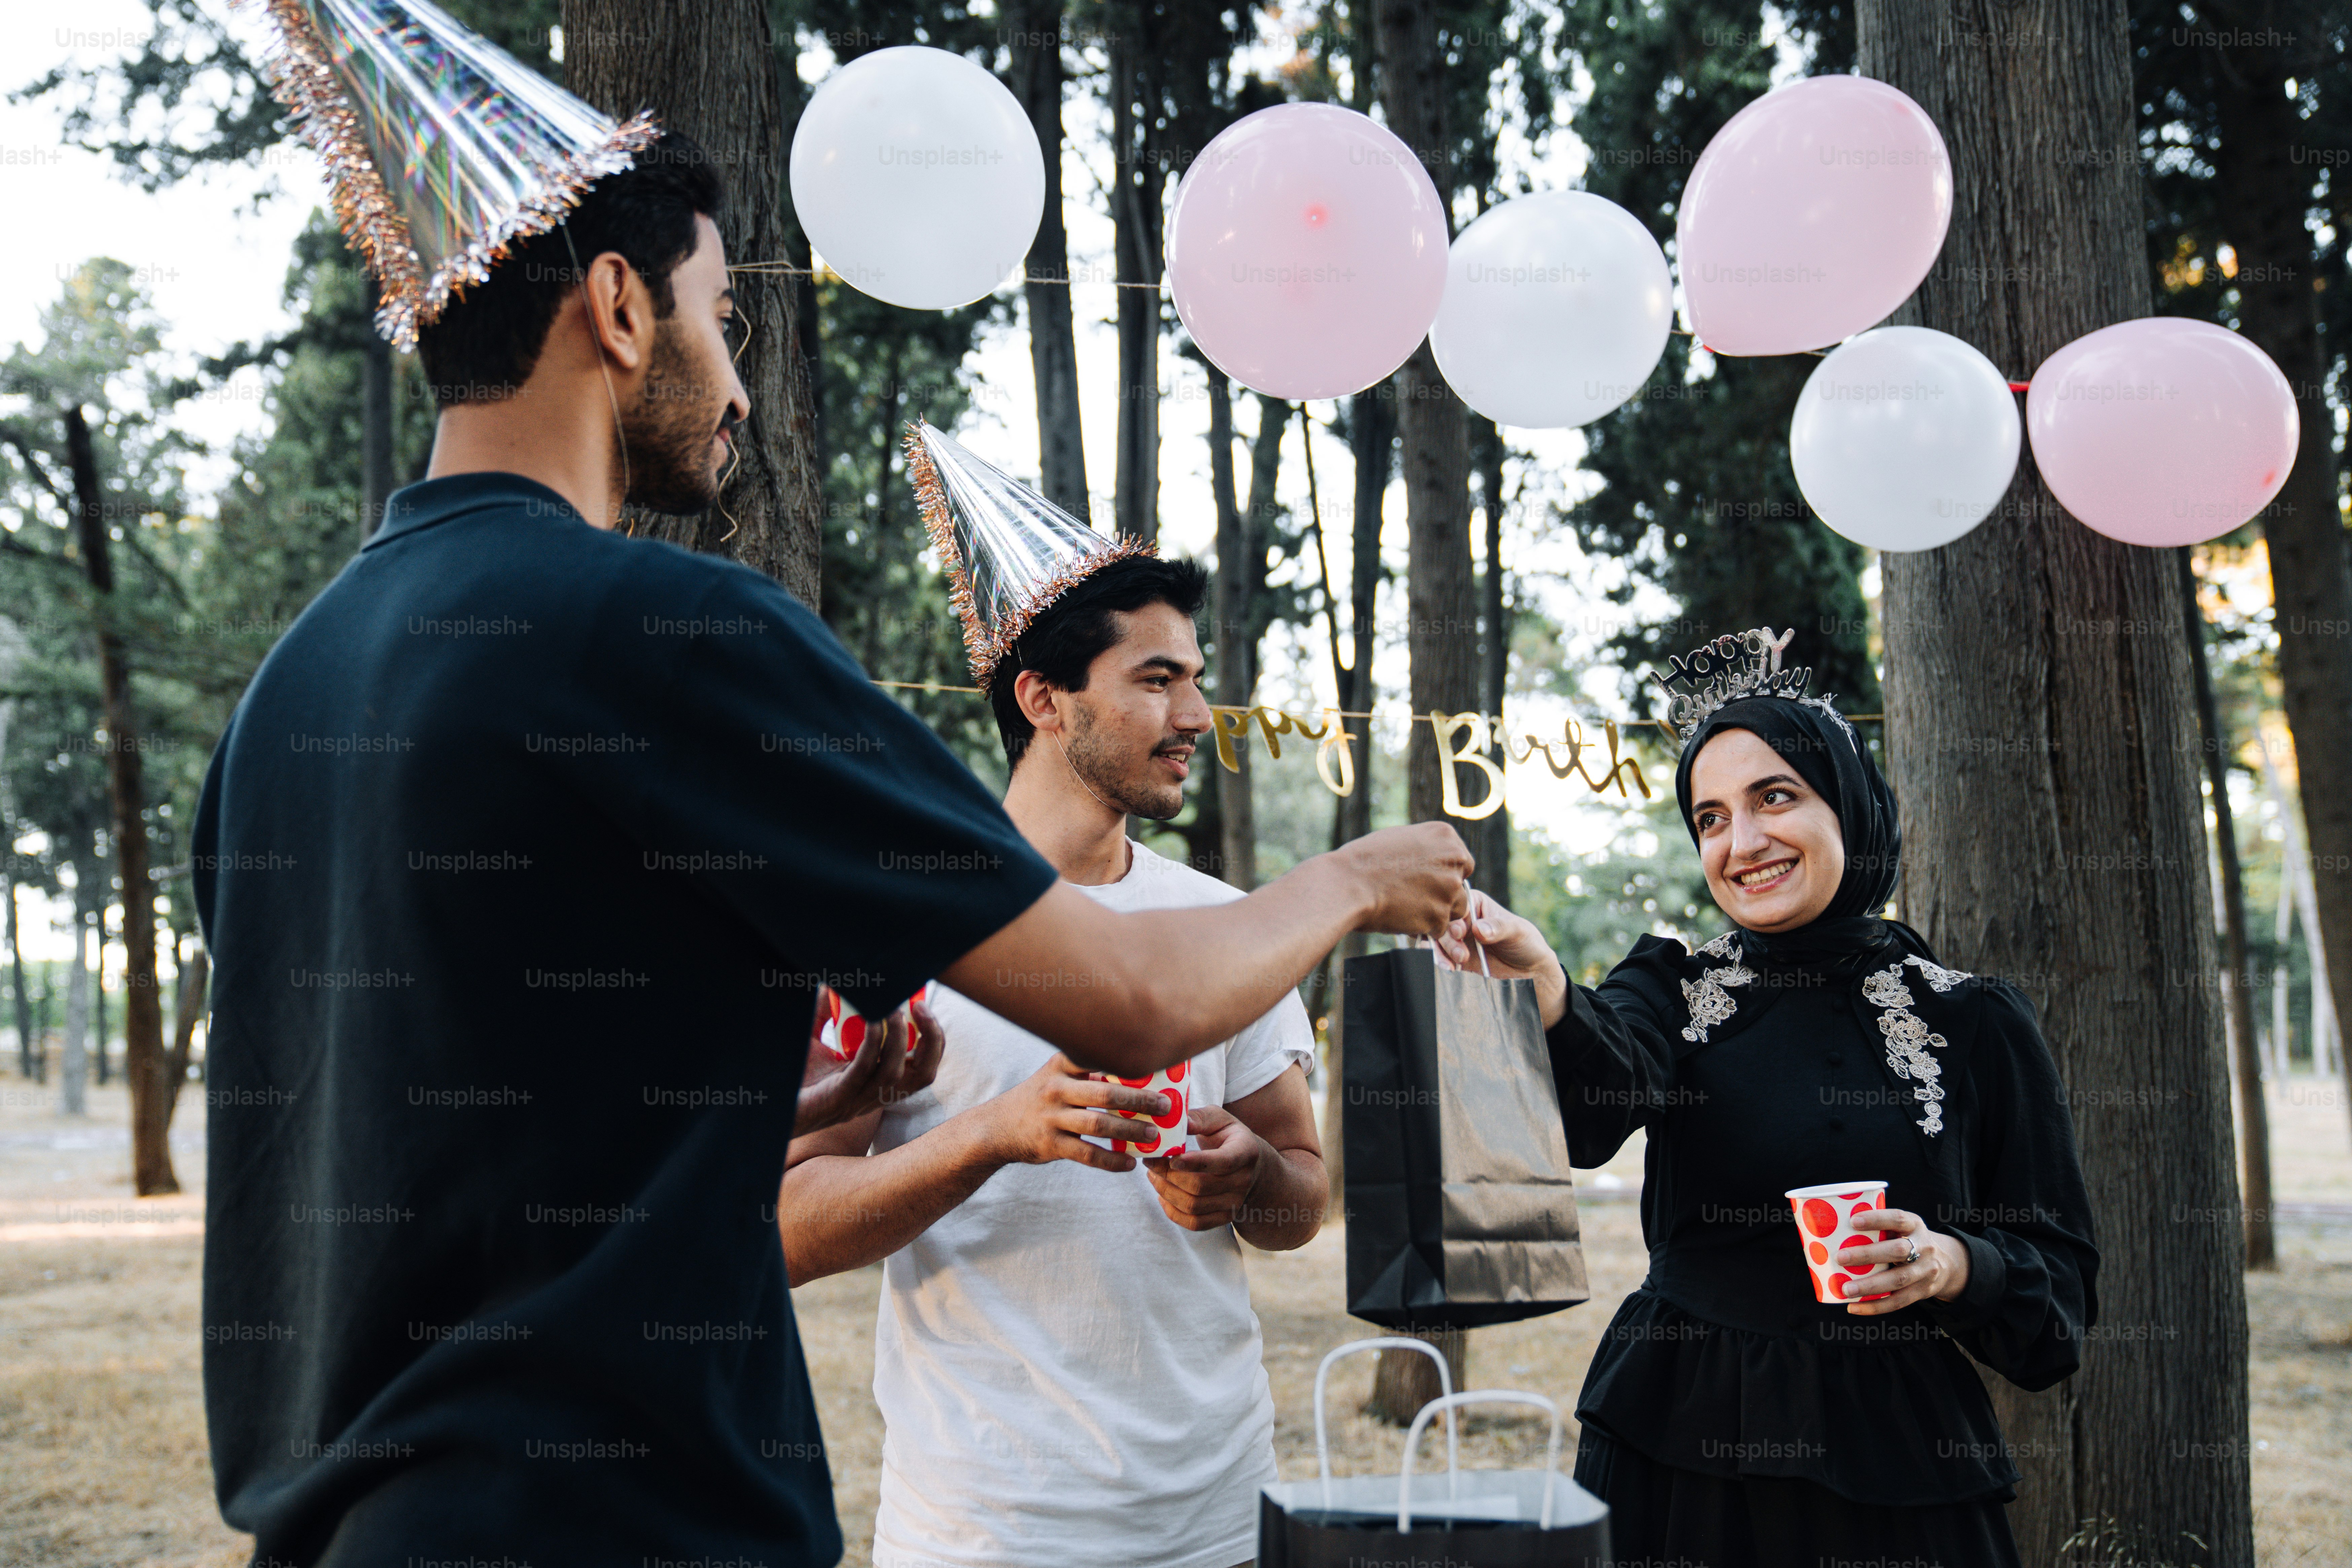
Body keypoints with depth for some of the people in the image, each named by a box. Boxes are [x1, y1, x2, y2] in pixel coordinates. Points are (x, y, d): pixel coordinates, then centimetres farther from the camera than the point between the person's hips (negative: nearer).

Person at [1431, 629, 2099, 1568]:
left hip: (1894, 1467, -1)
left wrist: (1956, 1265, -18)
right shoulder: (1672, 988, 3)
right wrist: (1544, 990, -41)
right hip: (1676, 1459, 1)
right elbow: (1598, 1094, -21)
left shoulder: (1973, 1025, 1)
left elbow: (2064, 1275, 2)